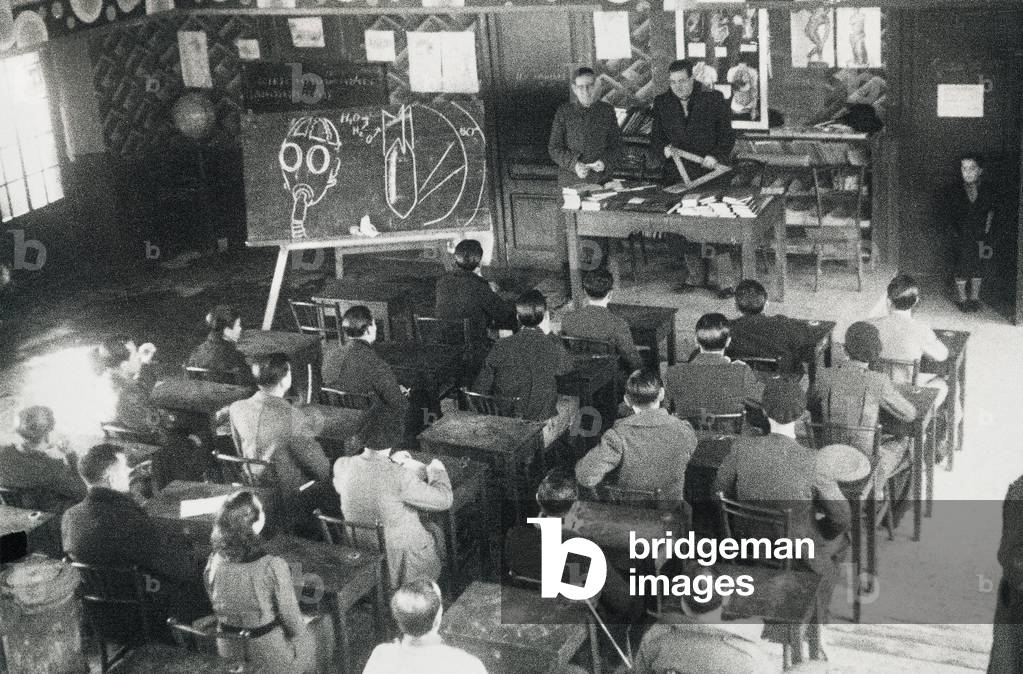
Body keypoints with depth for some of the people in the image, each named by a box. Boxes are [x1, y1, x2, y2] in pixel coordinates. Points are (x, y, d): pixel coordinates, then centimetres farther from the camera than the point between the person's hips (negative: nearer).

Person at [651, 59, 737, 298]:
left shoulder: (713, 99, -1)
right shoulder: (662, 103, 8)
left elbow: (727, 135, 3)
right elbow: (655, 138, 12)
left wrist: (716, 156, -14)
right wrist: (664, 149, -10)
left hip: (709, 173, -3)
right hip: (678, 177, 4)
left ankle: (724, 280, -2)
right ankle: (694, 277, 20)